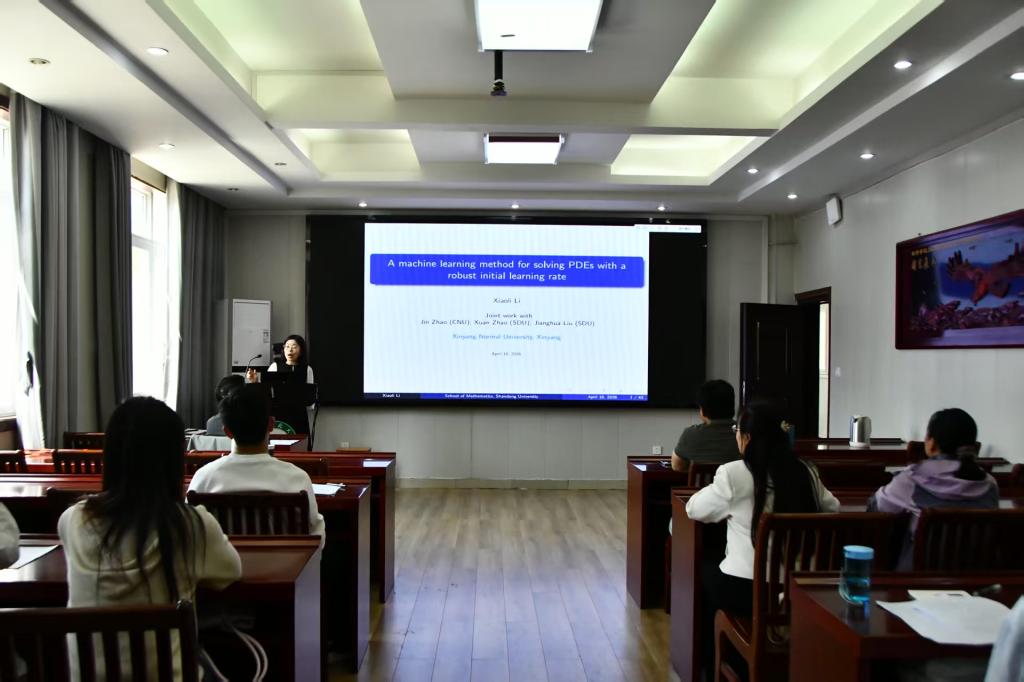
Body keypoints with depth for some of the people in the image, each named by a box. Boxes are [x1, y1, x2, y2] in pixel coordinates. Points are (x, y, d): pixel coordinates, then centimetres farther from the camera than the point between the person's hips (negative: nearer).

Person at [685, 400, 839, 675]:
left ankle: (712, 662, 41)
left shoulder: (734, 473, -14)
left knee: (706, 571, 28)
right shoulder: (806, 471, -1)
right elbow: (832, 508, 16)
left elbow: (694, 509, -1)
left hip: (746, 589, -5)